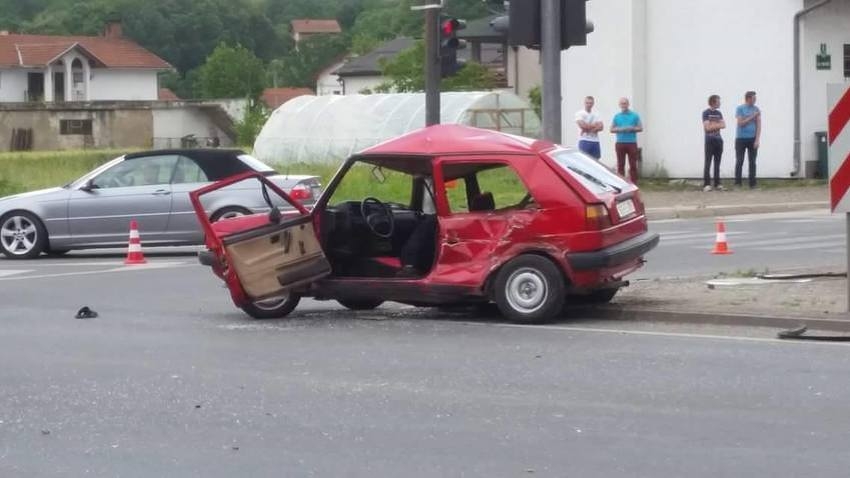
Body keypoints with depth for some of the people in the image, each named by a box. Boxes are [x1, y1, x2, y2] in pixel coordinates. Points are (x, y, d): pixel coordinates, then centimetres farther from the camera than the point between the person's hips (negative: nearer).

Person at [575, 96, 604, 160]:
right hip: (584, 141, -6)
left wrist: (588, 127, -12)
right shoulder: (580, 113, 0)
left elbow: (601, 127, 2)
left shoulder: (596, 115, 15)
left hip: (595, 141, 6)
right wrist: (595, 125, -1)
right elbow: (582, 125, -15)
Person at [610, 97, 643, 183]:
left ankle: (634, 183, -2)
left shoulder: (635, 115, 6)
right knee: (620, 164, 3)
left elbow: (640, 128, 5)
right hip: (620, 143, 2)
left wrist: (631, 129, -13)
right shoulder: (617, 116, 11)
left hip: (632, 143, -2)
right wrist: (620, 129, -8)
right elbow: (612, 129, 11)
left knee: (633, 165, -3)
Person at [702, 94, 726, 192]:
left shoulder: (719, 113, 13)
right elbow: (707, 127, -12)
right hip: (709, 140, -6)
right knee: (708, 163, -7)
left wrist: (713, 125, -11)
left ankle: (717, 183, 10)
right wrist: (718, 125, -2)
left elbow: (724, 125, 2)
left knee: (717, 163, 7)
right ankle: (706, 184, -9)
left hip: (718, 140, 6)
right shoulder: (706, 113, -4)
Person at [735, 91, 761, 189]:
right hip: (741, 139, -2)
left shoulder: (756, 109, 5)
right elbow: (741, 123, -8)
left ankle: (752, 183, 6)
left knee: (752, 162, 3)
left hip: (752, 139, 2)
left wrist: (757, 140, -7)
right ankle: (737, 183, 2)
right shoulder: (740, 108, -1)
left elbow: (758, 125, 1)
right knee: (739, 162, -1)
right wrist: (752, 116, -12)